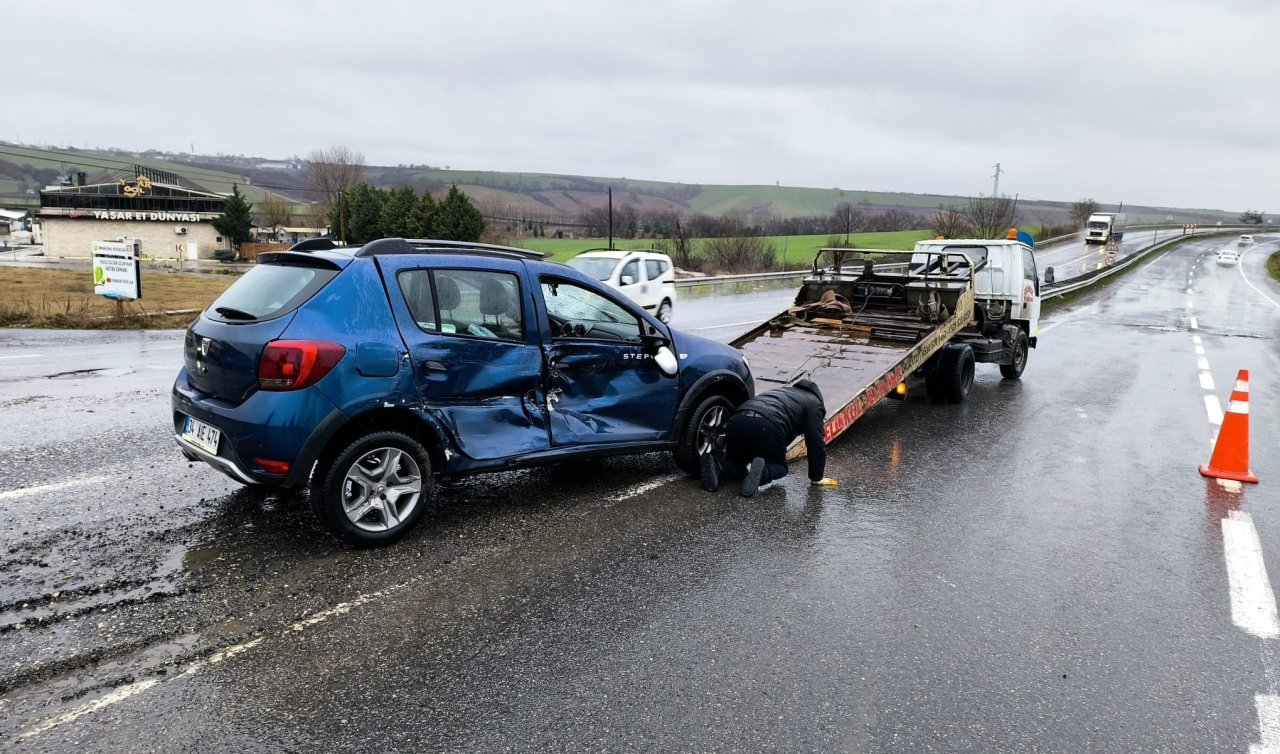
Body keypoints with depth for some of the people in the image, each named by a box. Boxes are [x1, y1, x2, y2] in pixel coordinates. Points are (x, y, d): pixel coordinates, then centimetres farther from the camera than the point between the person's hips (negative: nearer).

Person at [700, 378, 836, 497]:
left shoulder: (782, 390, 40)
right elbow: (816, 443, 15)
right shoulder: (814, 404, 22)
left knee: (736, 464, 25)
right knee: (779, 468, 19)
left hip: (736, 421, 5)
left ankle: (717, 466, -8)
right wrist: (817, 478, 25)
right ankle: (761, 470, -14)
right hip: (767, 428, -5)